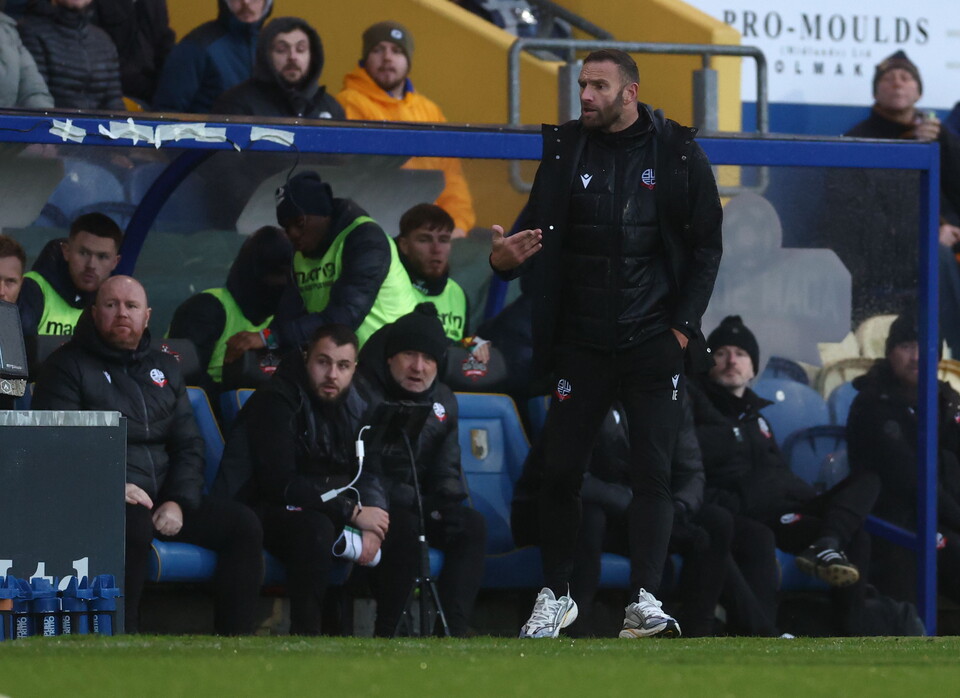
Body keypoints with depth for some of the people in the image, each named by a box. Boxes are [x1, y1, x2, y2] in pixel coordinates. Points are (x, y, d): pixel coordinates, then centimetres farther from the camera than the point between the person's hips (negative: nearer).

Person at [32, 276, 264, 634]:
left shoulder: (164, 368, 22)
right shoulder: (68, 366, 3)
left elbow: (189, 444, 17)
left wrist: (179, 502, -3)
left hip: (164, 499, 6)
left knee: (243, 524, -12)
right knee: (135, 525, -39)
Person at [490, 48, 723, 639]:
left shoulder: (678, 152, 0)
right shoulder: (565, 148, 4)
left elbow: (706, 245, 3)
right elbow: (539, 229, 2)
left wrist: (683, 325, -5)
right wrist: (504, 257, -21)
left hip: (654, 343, -2)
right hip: (581, 341, 2)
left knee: (653, 473, -6)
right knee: (561, 472, 2)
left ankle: (645, 605, -9)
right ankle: (556, 596, 15)